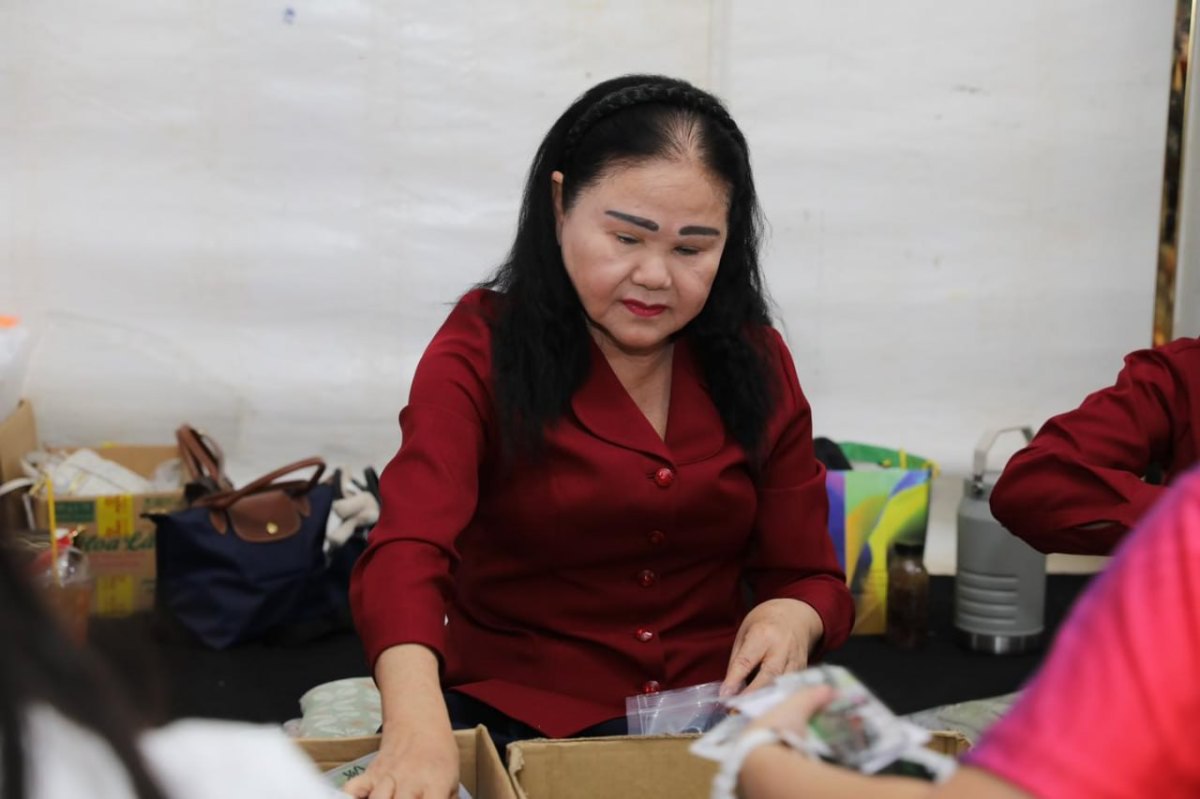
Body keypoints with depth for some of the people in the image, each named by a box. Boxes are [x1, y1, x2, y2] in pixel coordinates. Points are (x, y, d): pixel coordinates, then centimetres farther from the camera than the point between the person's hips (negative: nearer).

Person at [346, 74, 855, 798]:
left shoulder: (755, 363, 5)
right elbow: (406, 554, -21)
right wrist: (417, 726, -41)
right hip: (514, 723, -3)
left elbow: (810, 577, 10)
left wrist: (794, 618, -15)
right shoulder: (482, 351, -6)